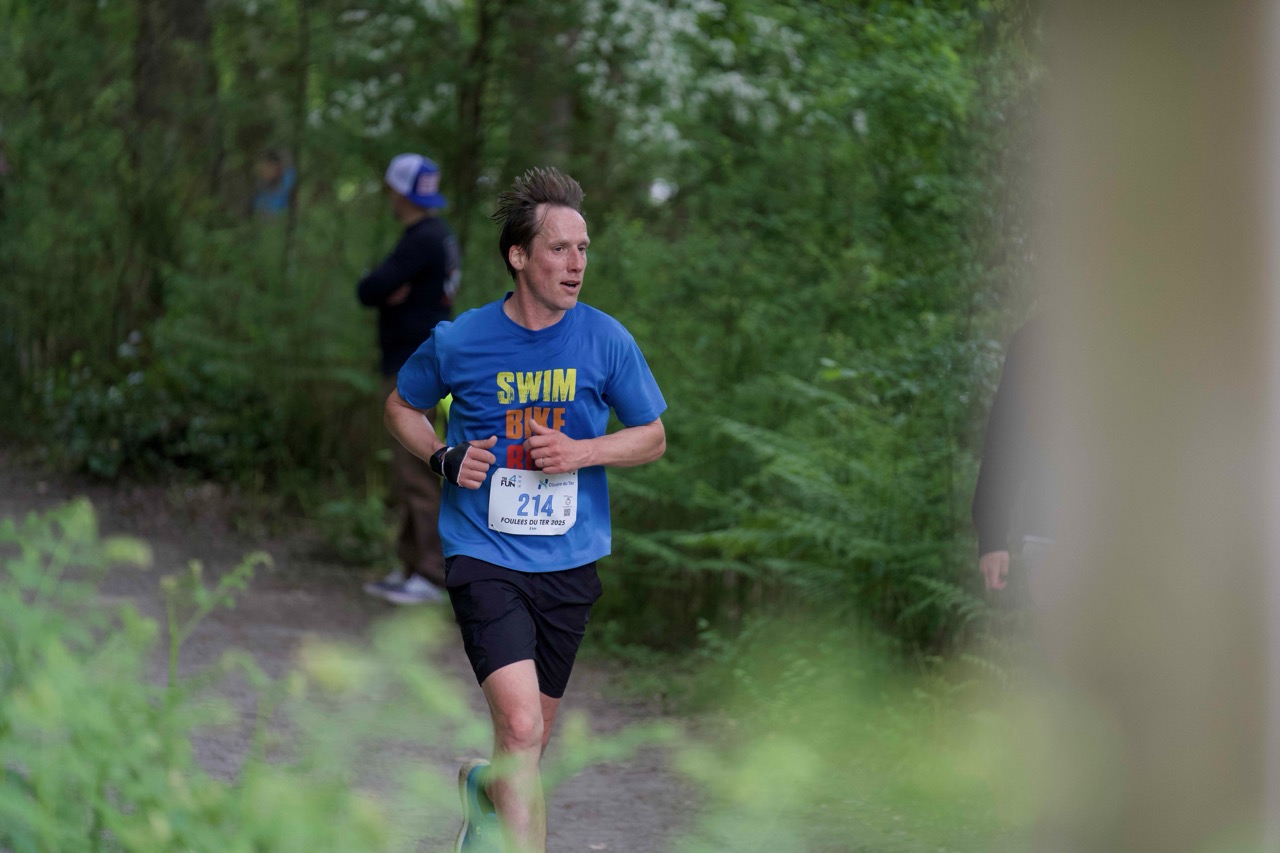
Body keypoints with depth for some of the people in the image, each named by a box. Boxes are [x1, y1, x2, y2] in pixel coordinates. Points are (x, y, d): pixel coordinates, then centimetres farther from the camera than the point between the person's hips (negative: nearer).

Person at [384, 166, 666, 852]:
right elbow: (400, 407, 13)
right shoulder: (458, 341, -6)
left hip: (569, 562, 3)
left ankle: (482, 786, 49)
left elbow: (652, 438, 8)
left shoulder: (606, 340, -2)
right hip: (484, 556, -3)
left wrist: (581, 452, -10)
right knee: (521, 726, -22)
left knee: (532, 741, 16)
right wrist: (444, 457, -6)